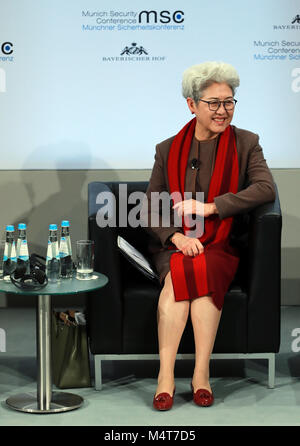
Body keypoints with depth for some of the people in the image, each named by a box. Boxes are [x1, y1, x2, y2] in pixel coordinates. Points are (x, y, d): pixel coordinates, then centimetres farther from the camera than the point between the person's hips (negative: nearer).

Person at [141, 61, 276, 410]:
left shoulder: (245, 143, 7)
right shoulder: (168, 149, 10)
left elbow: (266, 188, -10)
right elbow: (150, 209, 5)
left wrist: (210, 207, -15)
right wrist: (177, 237, -15)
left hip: (221, 245, -1)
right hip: (173, 245, 1)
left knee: (191, 272, -32)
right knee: (193, 276, -31)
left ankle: (166, 377, -33)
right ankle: (201, 375, -34)